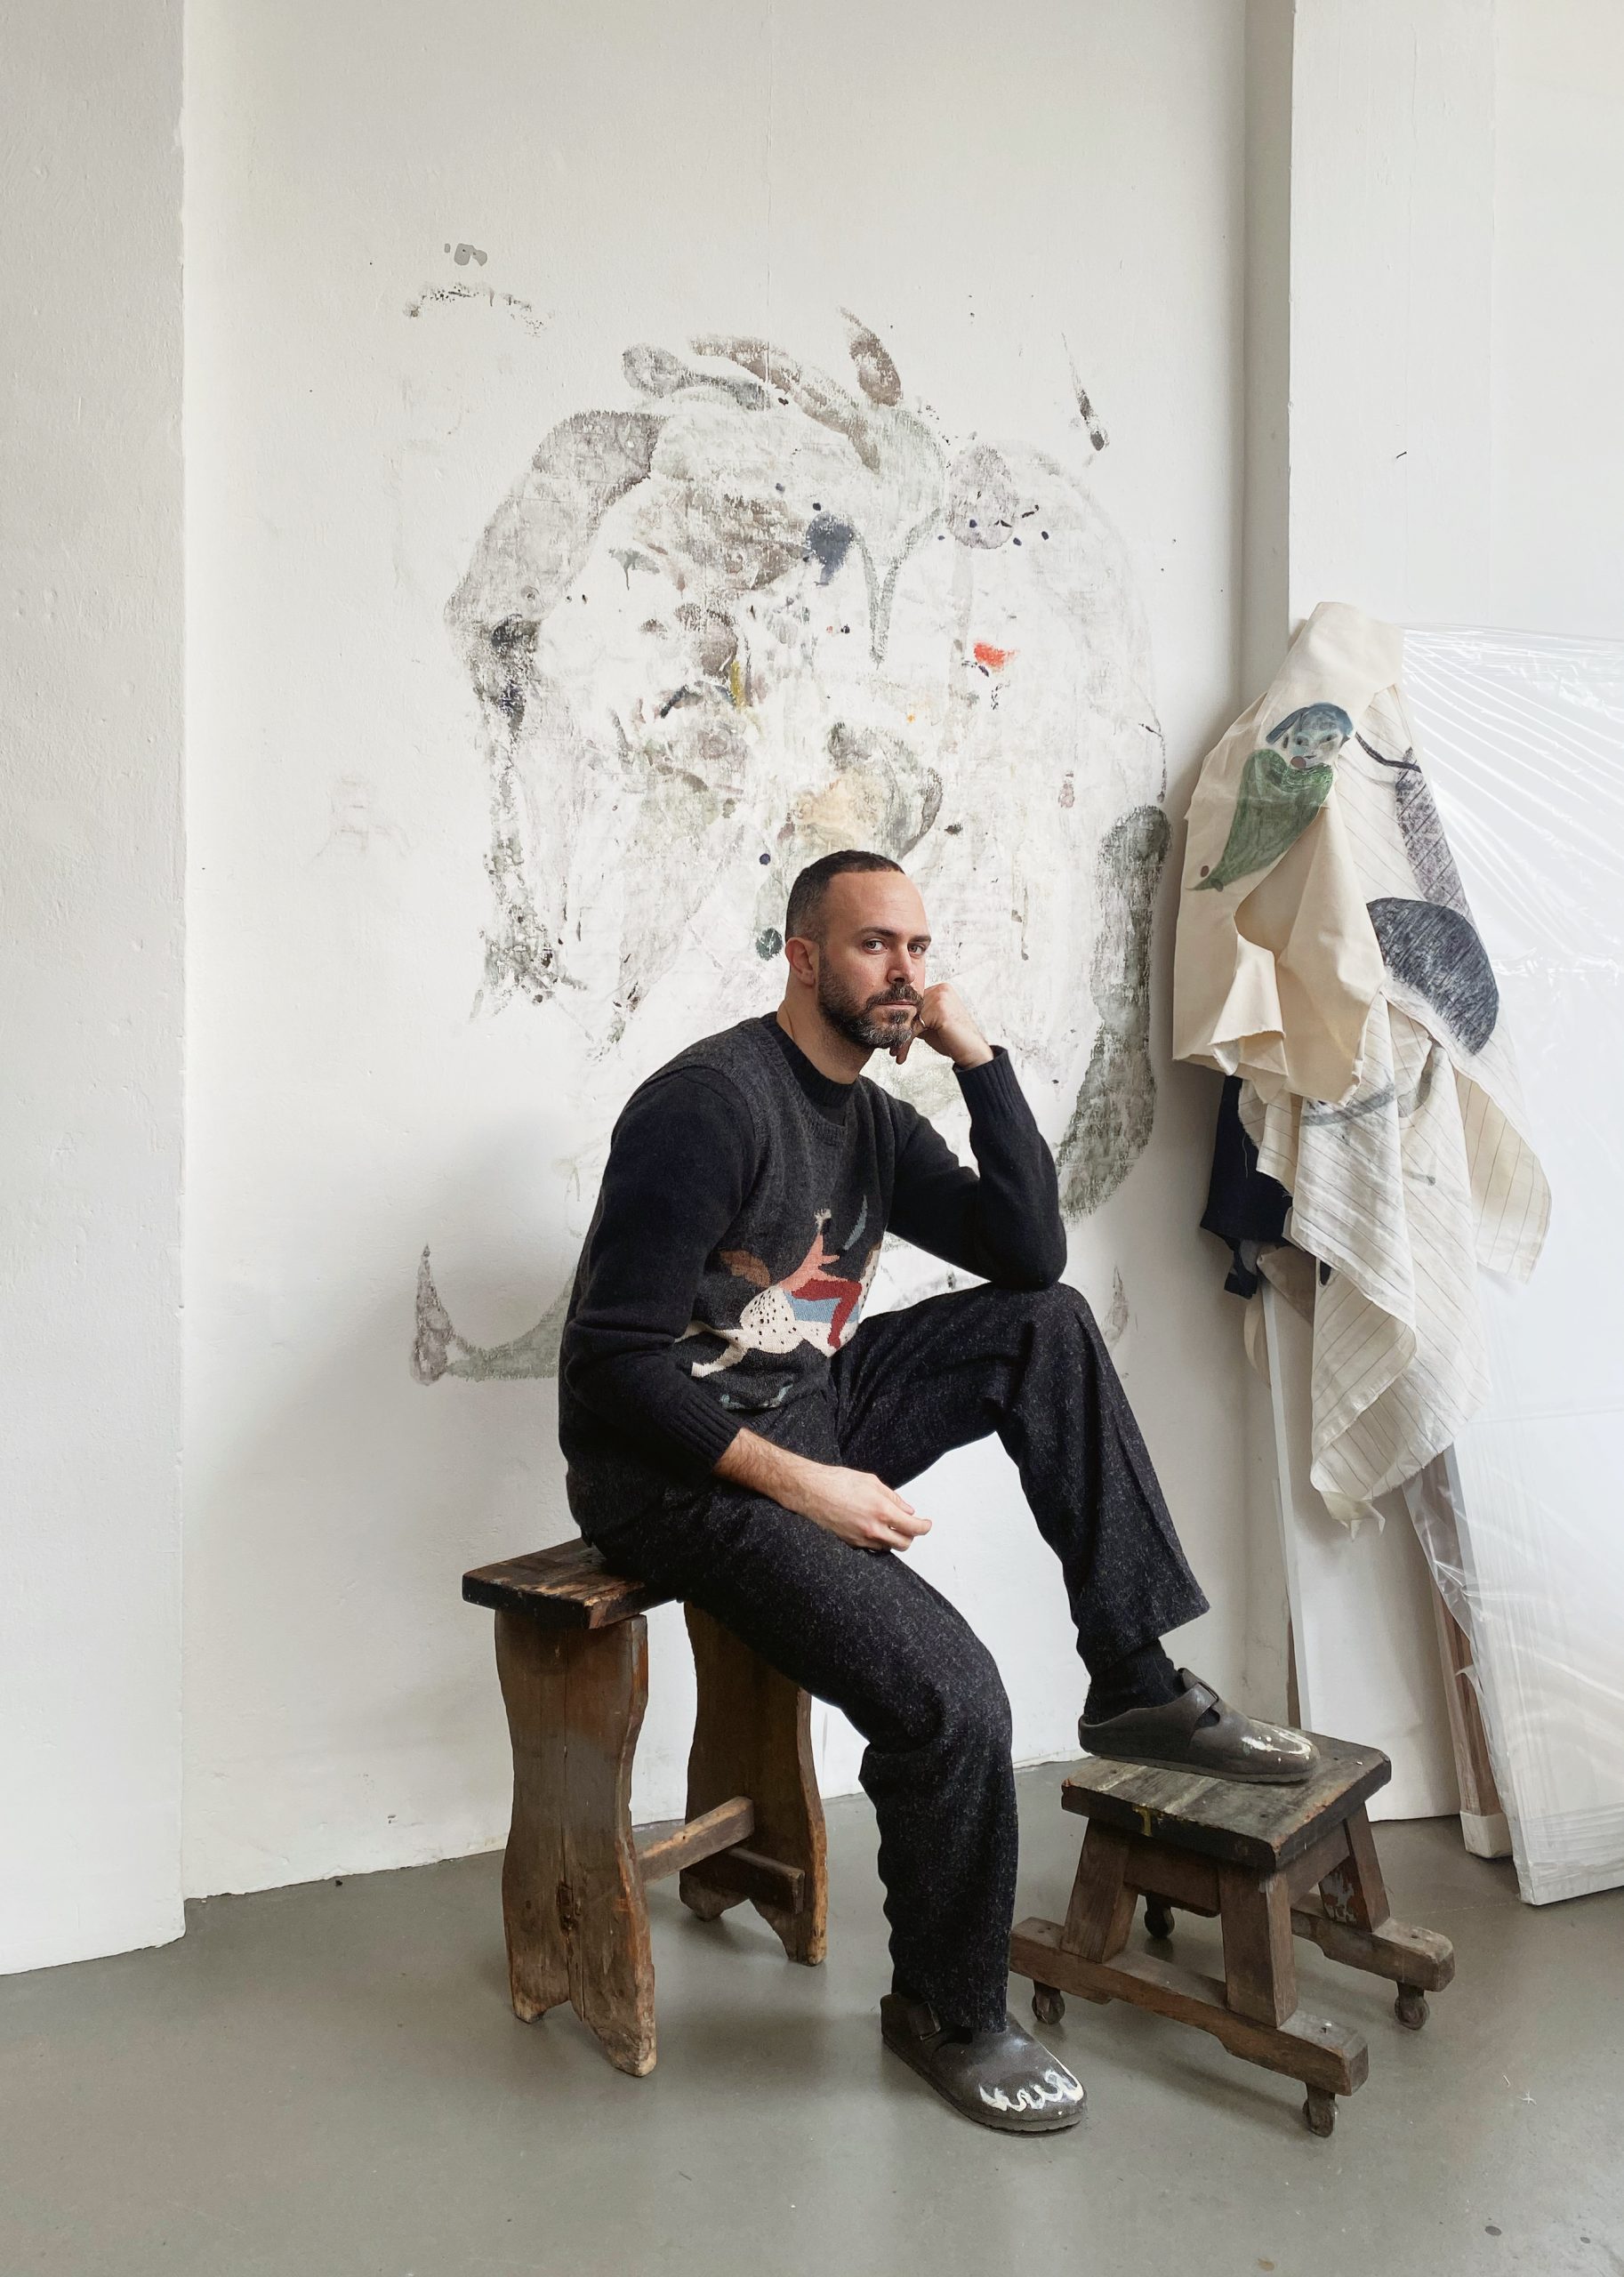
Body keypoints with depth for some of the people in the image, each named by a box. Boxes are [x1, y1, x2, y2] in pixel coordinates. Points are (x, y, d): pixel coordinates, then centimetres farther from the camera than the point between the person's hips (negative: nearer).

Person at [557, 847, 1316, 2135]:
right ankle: (947, 2014, 9)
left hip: (811, 1420, 8)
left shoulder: (874, 1120, 9)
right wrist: (802, 1485, -22)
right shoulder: (711, 1102, -17)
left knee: (1048, 1327, -4)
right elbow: (614, 1361, -21)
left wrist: (978, 1056, -4)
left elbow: (1028, 1251, 1)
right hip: (678, 1473, -8)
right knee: (950, 1696, -21)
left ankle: (1137, 1683, 0)